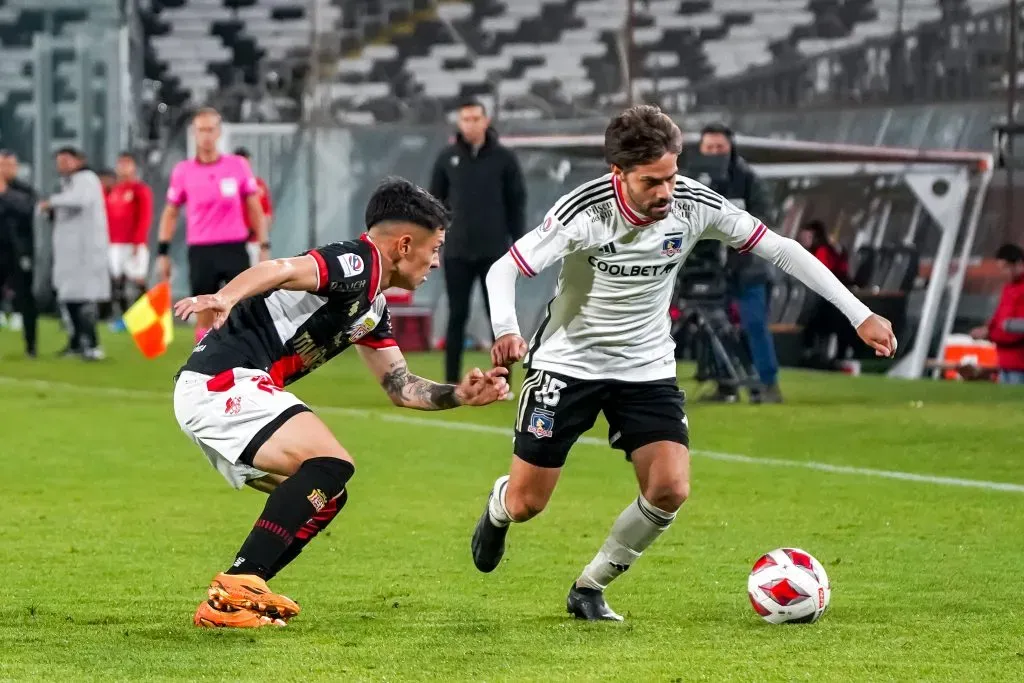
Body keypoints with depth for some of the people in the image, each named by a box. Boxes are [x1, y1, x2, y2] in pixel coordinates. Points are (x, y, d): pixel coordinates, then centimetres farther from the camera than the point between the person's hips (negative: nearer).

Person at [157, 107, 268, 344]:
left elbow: (254, 209, 8)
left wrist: (264, 246, 2)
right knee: (204, 317, 4)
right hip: (201, 252, 0)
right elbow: (170, 213, 11)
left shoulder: (238, 166, 2)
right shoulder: (183, 171, 2)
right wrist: (163, 252, 5)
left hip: (235, 249, 0)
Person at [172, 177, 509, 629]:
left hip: (215, 395, 11)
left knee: (325, 495, 15)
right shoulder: (356, 265, -11)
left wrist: (460, 395, 15)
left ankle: (234, 597, 11)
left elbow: (401, 387, 29)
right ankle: (234, 592, -24)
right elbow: (279, 270, -29)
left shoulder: (372, 307, 21)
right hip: (222, 383, -11)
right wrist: (226, 297, -47)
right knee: (331, 465, -20)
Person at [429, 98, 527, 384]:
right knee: (457, 317, 3)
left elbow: (516, 202, 3)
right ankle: (451, 384, 7)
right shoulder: (447, 157, 4)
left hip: (494, 251, -1)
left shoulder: (503, 157, 0)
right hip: (457, 252, 1)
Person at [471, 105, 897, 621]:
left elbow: (780, 250, -8)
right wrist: (505, 332, -44)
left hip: (647, 368, 3)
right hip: (568, 362, -3)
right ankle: (497, 509, 40)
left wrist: (859, 315, -12)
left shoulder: (694, 205, -15)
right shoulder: (584, 212, -24)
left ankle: (589, 588, 7)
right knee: (526, 504, -1)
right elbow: (504, 269, -22)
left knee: (669, 490, -16)